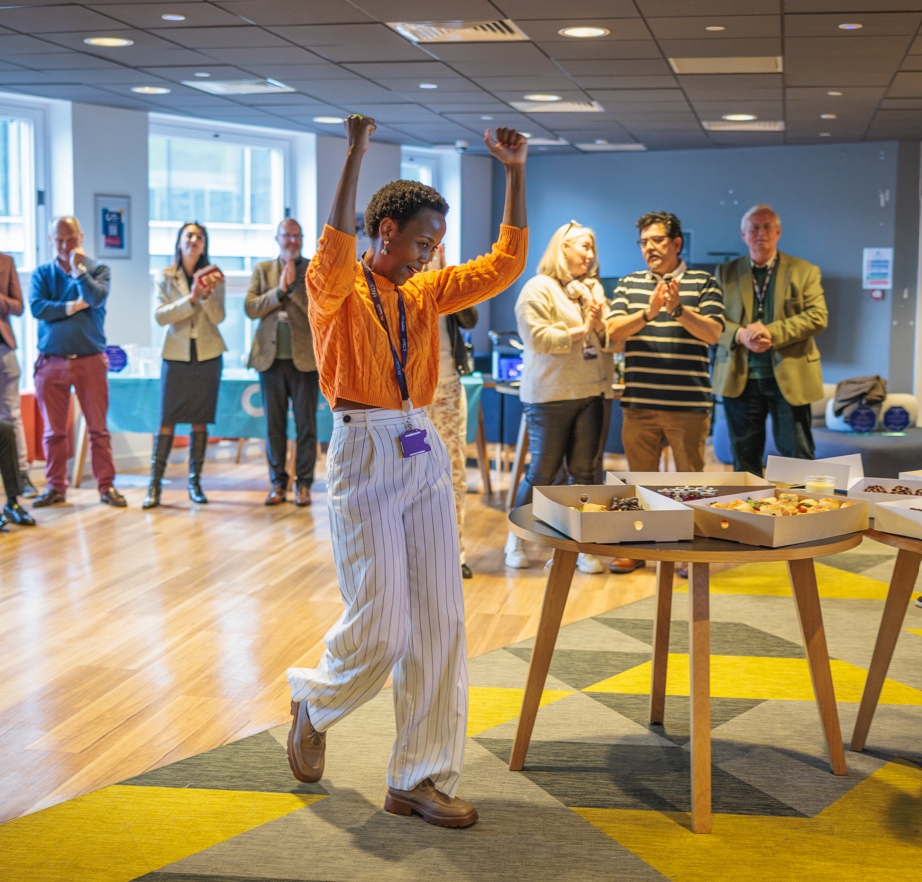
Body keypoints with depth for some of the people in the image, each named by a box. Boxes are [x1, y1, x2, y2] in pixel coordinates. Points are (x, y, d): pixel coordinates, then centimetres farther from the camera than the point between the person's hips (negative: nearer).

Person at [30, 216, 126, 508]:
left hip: (90, 360, -1)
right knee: (54, 430, 6)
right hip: (51, 361, 1)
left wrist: (78, 268, -13)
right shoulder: (42, 273, 8)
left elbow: (96, 298, -14)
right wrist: (73, 306, -9)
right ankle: (55, 487, 14)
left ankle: (106, 486, 5)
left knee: (98, 428, 0)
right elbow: (36, 308, -8)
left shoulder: (98, 269, 5)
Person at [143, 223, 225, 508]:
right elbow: (159, 315, -9)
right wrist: (191, 298, -21)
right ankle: (154, 485, -2)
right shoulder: (165, 277, 4)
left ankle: (195, 482, 12)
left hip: (207, 355, 1)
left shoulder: (213, 276, 5)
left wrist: (206, 294, -22)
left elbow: (218, 316, -4)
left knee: (200, 421, 4)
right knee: (167, 421, -5)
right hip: (176, 355, -1)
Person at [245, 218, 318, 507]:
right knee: (274, 424, 6)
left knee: (306, 424, 1)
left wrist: (294, 285, -13)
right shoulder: (262, 269, 12)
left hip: (304, 358, -2)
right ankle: (278, 483, 15)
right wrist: (279, 291, -11)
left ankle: (304, 484, 8)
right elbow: (250, 308, 0)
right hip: (271, 357, 2)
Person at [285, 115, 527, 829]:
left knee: (441, 621, 3)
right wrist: (356, 155, -30)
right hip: (363, 456, -6)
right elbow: (336, 253, -27)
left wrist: (516, 173, 6)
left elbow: (504, 265, 11)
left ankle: (420, 780, 12)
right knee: (380, 625, -6)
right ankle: (313, 702, 28)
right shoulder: (336, 289, -3)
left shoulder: (424, 293, 14)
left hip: (424, 455, 6)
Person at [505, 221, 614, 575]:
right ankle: (517, 539, 19)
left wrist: (600, 326, -8)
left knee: (584, 471, 5)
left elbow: (610, 341, 13)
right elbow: (537, 338, -15)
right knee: (543, 472, 1)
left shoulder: (594, 289, 16)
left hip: (590, 393, 5)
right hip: (550, 395, -5)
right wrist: (581, 331, -11)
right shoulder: (539, 289, -4)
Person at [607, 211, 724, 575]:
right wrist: (648, 313, -17)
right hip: (639, 402, 2)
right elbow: (613, 331, -1)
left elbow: (713, 332, -6)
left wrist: (678, 310, -20)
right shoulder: (628, 284, 12)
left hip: (688, 404, -2)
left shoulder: (702, 282, 4)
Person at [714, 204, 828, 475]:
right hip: (741, 379, 2)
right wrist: (741, 335, -16)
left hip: (789, 379, -2)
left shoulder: (805, 272, 6)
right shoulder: (726, 273, 12)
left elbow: (817, 317, -5)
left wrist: (772, 332, -17)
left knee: (798, 456, -2)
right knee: (744, 458, 7)